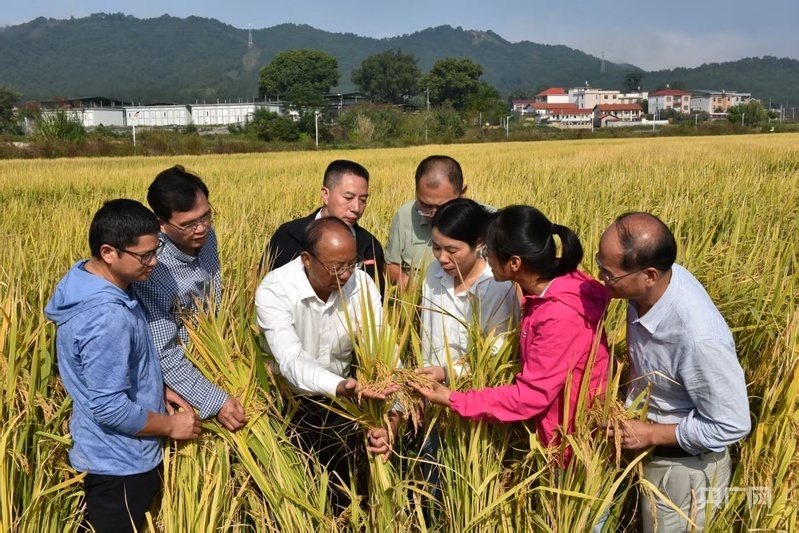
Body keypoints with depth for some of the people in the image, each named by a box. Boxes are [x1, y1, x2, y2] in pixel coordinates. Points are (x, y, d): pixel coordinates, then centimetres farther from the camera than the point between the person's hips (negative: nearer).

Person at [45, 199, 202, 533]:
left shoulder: (88, 281, -2)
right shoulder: (107, 317, -33)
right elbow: (110, 409, -29)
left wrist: (155, 389, 6)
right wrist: (170, 425, -15)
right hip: (120, 465, -9)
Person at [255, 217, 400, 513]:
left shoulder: (361, 284, -15)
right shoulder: (274, 290, -24)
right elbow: (291, 360, -36)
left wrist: (391, 416, -37)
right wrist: (341, 386, -54)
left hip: (340, 400, 2)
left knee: (349, 492, 7)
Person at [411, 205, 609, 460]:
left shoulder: (561, 315, -31)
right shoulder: (552, 284, -5)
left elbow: (532, 394, -26)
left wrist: (453, 400, -20)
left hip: (573, 441, -8)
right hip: (553, 428, 8)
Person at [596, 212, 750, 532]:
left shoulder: (699, 338, -39)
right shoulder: (649, 287, -17)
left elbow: (731, 425, -25)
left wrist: (651, 434, -21)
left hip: (684, 463, -6)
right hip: (649, 447, 7)